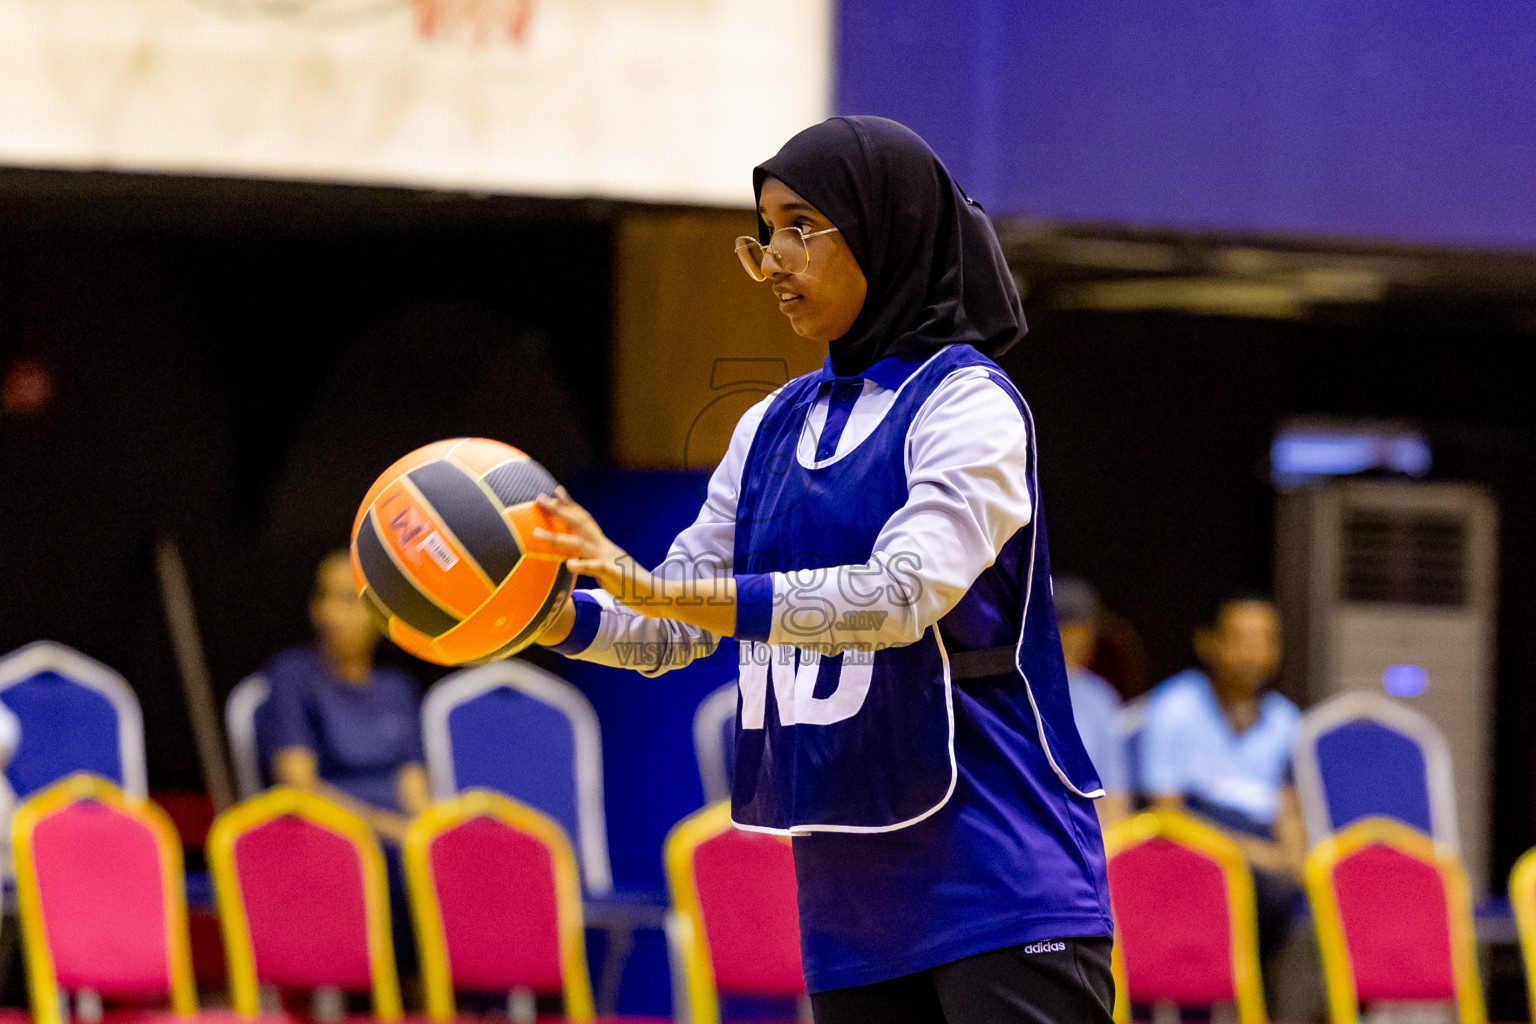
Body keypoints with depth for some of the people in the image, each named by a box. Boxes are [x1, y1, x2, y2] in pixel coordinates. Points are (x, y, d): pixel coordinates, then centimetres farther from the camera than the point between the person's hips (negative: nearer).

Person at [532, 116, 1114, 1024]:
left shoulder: (968, 404, -8)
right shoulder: (773, 428, 14)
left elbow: (902, 594, -22)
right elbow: (677, 632, 15)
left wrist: (667, 591, -29)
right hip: (849, 897, 7)